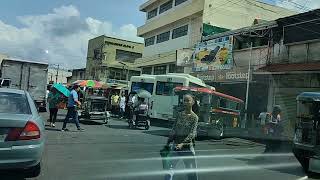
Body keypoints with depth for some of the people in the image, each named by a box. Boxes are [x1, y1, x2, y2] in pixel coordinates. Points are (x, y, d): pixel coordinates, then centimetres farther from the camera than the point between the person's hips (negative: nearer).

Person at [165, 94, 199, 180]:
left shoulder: (194, 117, -4)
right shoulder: (179, 114, 8)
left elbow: (192, 133, -12)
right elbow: (174, 129, 11)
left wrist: (183, 143, -24)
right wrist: (168, 142, 7)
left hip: (188, 146, -3)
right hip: (175, 144, 3)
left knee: (191, 169, 5)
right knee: (169, 167, 1)